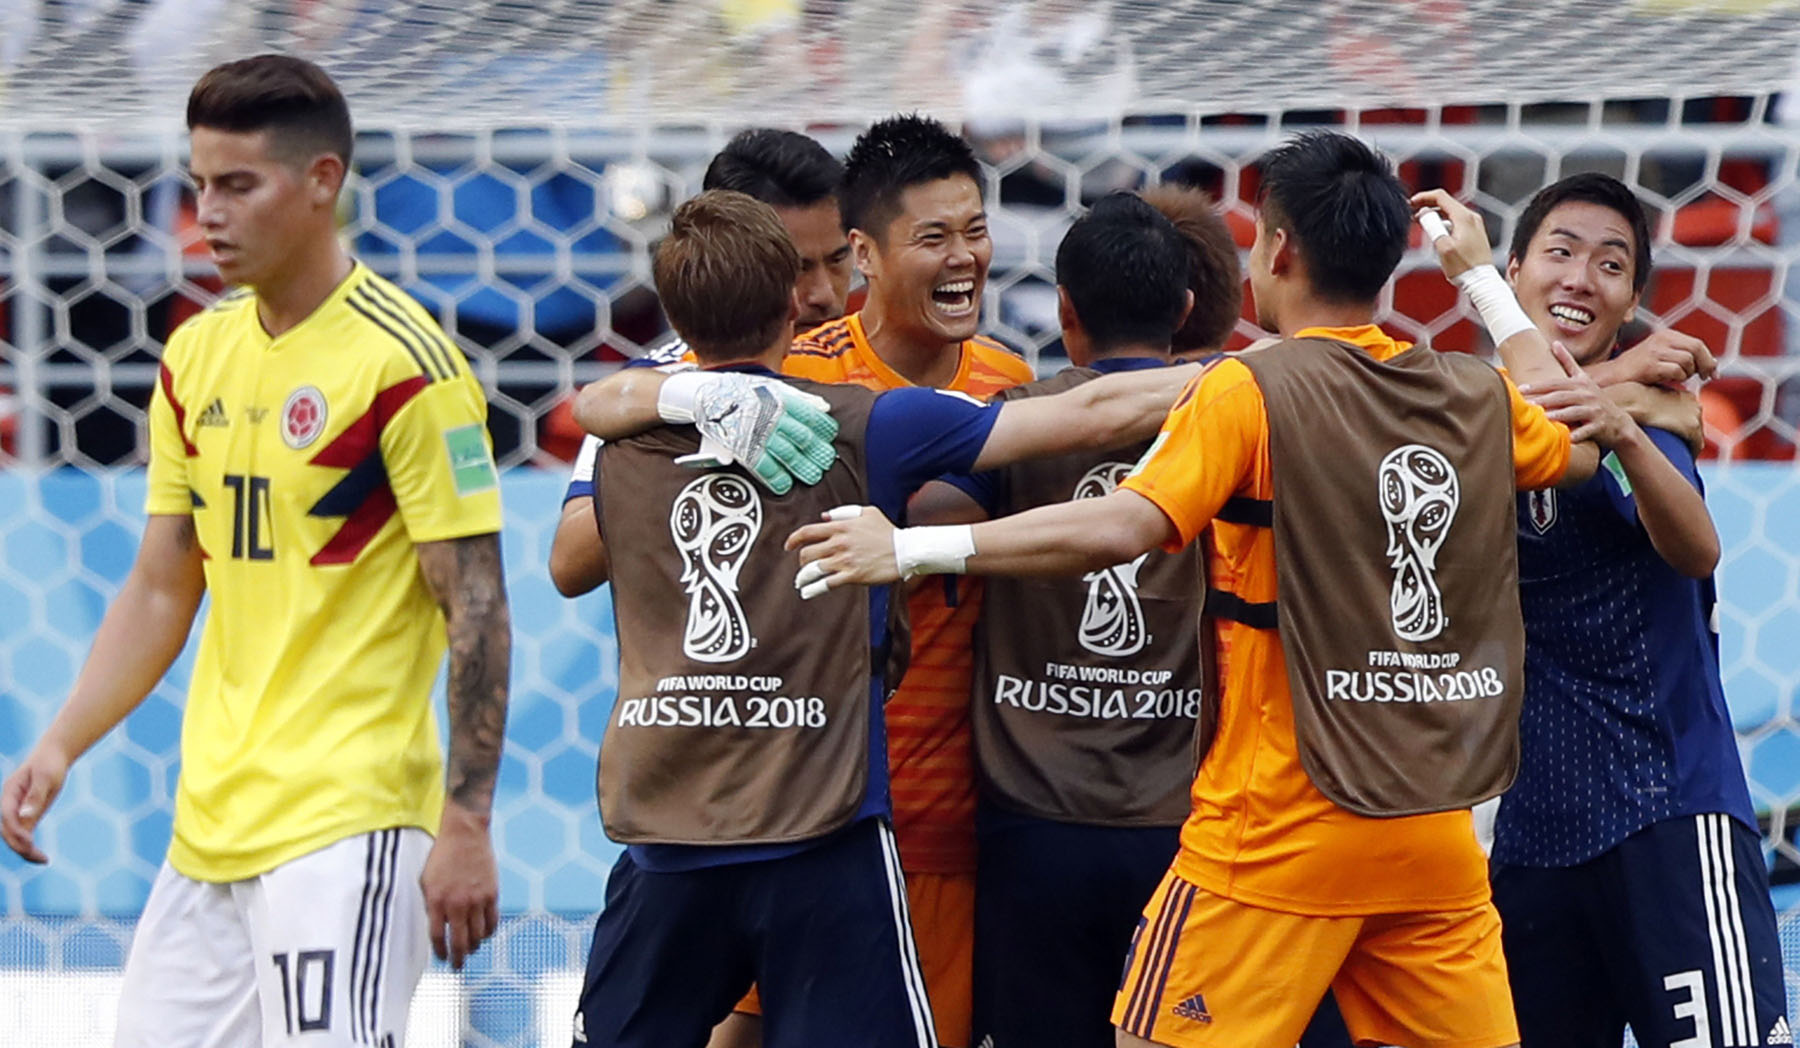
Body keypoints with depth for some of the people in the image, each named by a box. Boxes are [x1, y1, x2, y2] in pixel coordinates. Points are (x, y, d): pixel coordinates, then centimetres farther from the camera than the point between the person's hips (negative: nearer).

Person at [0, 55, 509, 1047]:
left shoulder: (404, 361, -10)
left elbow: (476, 608, -11)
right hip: (209, 821, 7)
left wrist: (465, 825, -15)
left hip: (348, 823, -7)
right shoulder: (196, 354, 11)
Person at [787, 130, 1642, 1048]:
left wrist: (909, 548, -18)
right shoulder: (1475, 397, 7)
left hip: (1280, 827, -5)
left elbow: (1118, 528, -21)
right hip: (1435, 831, 5)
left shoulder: (1249, 394, -9)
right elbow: (1575, 443, 29)